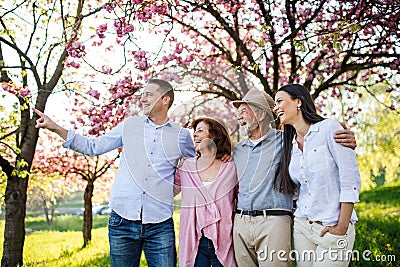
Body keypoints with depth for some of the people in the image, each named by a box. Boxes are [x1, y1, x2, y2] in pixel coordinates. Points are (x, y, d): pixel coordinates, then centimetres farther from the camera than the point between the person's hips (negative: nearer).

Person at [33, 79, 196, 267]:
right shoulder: (130, 125, 9)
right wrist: (56, 128, 7)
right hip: (122, 221, 2)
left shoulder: (181, 136, 5)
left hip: (160, 227, -1)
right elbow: (93, 147, 13)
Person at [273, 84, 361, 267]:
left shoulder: (329, 128, -8)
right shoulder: (290, 145, 10)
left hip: (333, 227, -5)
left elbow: (351, 181, -13)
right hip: (302, 226, 6)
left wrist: (341, 228, -15)